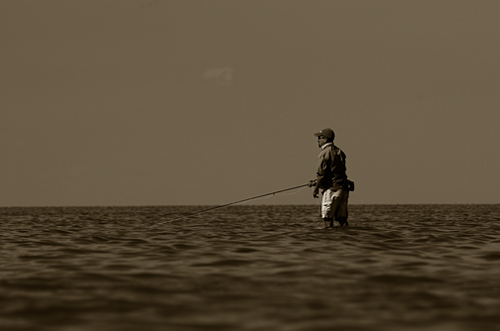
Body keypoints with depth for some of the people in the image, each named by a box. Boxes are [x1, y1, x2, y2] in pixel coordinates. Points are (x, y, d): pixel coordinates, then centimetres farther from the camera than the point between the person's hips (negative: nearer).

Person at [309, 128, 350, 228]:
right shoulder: (339, 152, 16)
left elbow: (321, 174, -14)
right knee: (342, 218, 8)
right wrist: (316, 181, 28)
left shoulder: (324, 153, -11)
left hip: (331, 189, -8)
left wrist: (316, 189, -2)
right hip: (343, 189, 8)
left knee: (328, 218, -3)